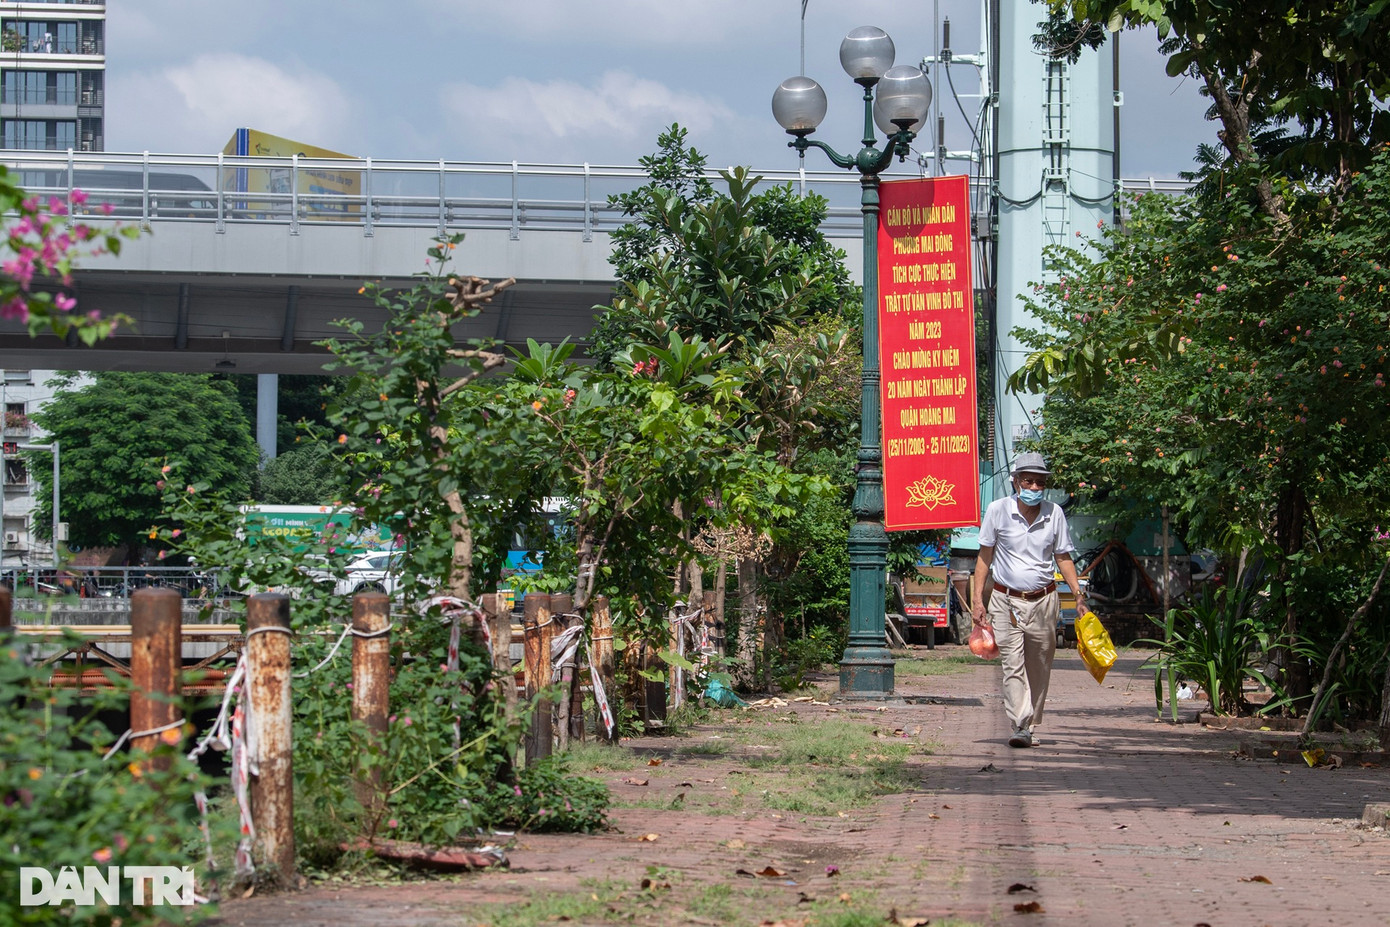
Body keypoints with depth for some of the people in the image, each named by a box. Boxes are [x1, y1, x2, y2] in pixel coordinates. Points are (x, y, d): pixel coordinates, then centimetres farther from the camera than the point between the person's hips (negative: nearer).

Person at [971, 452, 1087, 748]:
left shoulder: (1054, 513, 3)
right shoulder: (998, 510, -2)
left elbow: (1063, 557, 12)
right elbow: (985, 556, 4)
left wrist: (1079, 595, 3)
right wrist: (977, 599, -2)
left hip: (1043, 601, 2)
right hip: (1006, 601, -2)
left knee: (1039, 669, 6)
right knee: (1012, 666, -12)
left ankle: (1030, 726, 15)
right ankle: (1020, 727, -19)